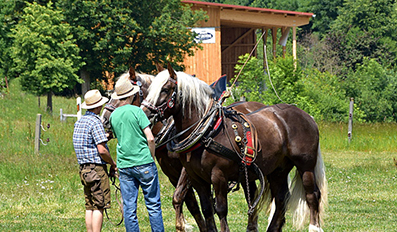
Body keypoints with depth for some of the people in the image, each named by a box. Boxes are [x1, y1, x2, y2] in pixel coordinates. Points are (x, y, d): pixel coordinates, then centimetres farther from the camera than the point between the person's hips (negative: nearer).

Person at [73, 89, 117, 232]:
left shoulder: (79, 122, 14)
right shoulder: (95, 122, -14)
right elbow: (102, 150, -20)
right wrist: (113, 164, -4)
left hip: (84, 169, 9)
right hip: (97, 168, -9)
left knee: (90, 207, 10)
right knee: (99, 206, -6)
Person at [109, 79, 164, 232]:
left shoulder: (113, 116, 8)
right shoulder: (136, 111, -8)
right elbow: (150, 138, -12)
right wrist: (152, 157, 1)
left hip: (124, 166, 4)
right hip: (143, 162, -4)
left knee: (129, 207, 5)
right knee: (153, 205, 3)